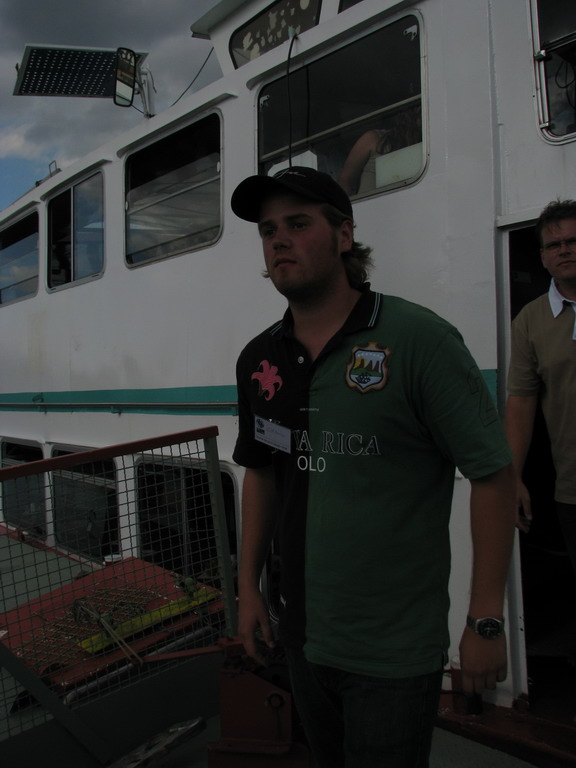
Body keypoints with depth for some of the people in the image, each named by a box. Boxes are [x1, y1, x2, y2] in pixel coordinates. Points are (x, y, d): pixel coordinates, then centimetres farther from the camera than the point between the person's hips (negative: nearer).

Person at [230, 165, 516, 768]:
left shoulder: (418, 340, -18)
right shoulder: (258, 359, 1)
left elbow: (493, 474, -15)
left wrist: (486, 622, -14)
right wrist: (248, 588, 10)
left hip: (394, 651, -5)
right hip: (302, 635, 6)